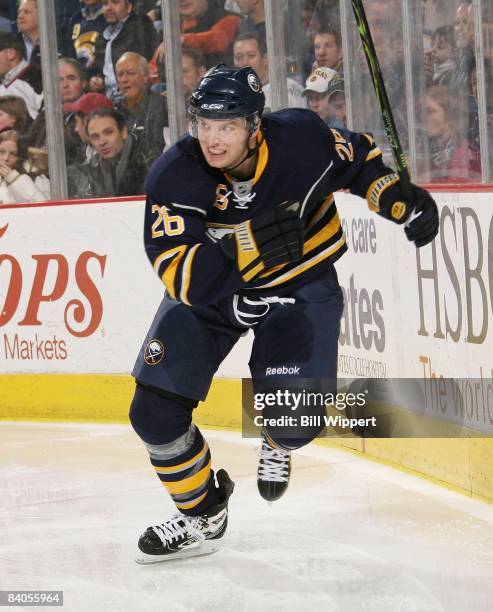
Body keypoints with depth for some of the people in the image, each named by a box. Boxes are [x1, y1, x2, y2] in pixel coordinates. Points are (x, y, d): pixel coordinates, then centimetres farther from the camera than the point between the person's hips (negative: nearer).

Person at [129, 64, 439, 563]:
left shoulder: (301, 139, -23)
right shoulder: (174, 176, -26)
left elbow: (359, 159, 1)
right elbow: (183, 277, -34)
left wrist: (402, 201, -12)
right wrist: (249, 245, -47)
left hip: (301, 283, -1)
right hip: (211, 291, 1)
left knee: (294, 417, -16)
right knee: (155, 410, -8)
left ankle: (277, 445, 25)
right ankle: (201, 515, 18)